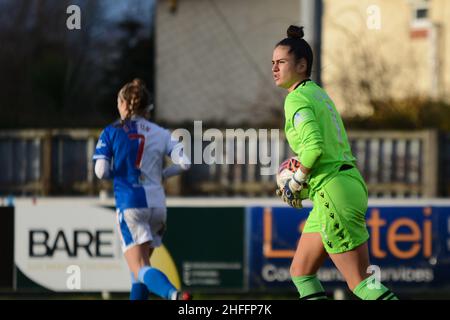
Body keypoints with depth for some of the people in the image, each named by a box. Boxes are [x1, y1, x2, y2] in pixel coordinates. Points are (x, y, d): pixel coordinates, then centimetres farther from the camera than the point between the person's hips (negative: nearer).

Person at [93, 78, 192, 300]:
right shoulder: (160, 134, 9)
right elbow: (184, 162, -1)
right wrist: (162, 174, 15)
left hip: (130, 204, -4)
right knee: (142, 262, 23)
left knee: (140, 269, -13)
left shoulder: (111, 132, 1)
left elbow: (101, 172, -7)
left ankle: (174, 295, -40)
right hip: (157, 204, 5)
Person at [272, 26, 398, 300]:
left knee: (361, 282, -7)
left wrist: (296, 183, -11)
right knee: (300, 273, 14)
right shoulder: (318, 93, 17)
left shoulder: (296, 99, -11)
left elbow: (314, 145, -25)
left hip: (334, 193, -10)